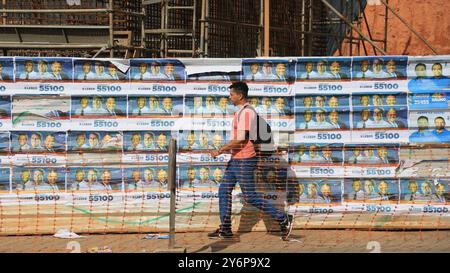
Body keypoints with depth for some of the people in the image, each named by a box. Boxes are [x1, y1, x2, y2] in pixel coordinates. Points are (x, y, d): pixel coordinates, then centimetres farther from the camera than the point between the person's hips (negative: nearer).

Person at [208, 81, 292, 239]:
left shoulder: (246, 112, -19)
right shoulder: (243, 111, 14)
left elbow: (241, 139, -24)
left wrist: (220, 151, -19)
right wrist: (228, 149, 23)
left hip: (244, 161, -11)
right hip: (236, 160, 11)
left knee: (250, 197, -7)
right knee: (224, 190, 10)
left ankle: (282, 219, 0)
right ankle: (225, 229, 15)